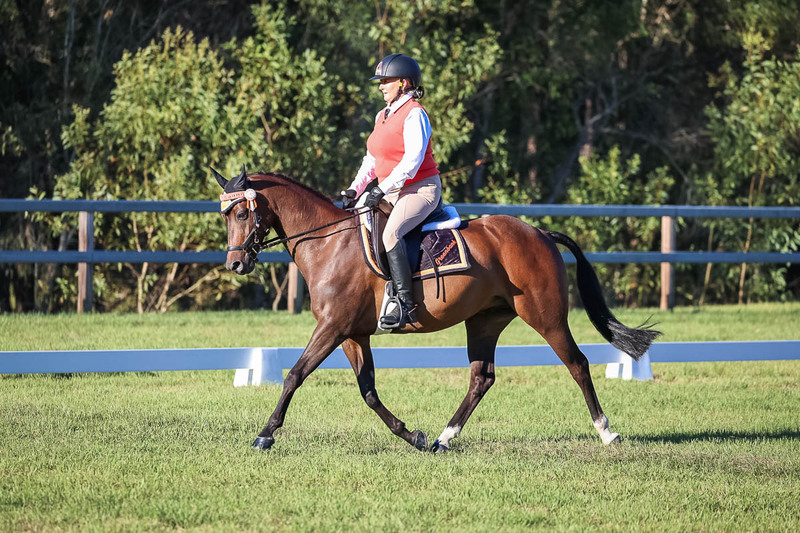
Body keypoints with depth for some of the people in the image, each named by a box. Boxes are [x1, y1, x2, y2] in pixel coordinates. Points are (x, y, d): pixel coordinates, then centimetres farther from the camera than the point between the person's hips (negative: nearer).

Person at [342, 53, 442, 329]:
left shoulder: (414, 115, -13)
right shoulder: (383, 116, 16)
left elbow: (413, 160, -21)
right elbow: (372, 159, 20)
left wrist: (382, 189, -23)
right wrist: (354, 190, 6)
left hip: (421, 189, -10)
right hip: (393, 192, 10)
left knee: (390, 233, -33)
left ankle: (405, 303, -35)